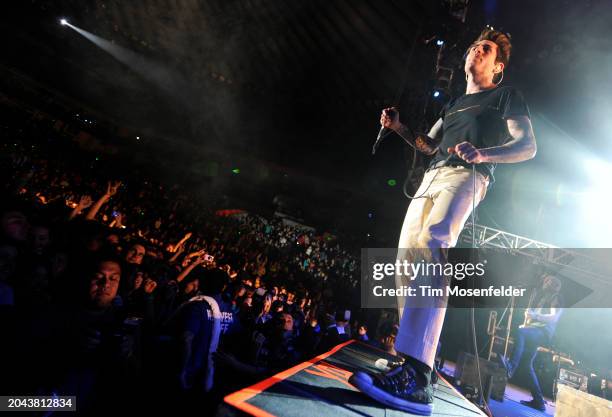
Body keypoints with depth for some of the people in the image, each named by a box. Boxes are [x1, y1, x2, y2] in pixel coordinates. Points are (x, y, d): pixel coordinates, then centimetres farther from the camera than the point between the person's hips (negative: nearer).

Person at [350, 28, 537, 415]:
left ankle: (416, 380, -40)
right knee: (407, 260, -3)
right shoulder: (454, 103, 33)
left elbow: (528, 147, 1)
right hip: (432, 177, 9)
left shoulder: (506, 96, 13)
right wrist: (398, 127, 16)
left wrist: (482, 155, -18)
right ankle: (412, 359, 4)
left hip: (466, 176, -8)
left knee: (430, 247, -33)